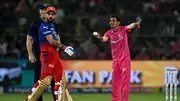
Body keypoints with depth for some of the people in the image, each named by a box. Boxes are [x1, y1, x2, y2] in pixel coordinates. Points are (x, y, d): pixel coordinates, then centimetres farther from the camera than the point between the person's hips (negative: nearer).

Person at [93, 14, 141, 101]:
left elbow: (130, 26, -23)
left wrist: (135, 24, -45)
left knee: (125, 80, -5)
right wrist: (99, 37, -38)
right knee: (115, 82, 8)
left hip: (125, 59, -4)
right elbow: (104, 39, -16)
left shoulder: (123, 29, -4)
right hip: (115, 60, 4)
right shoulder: (109, 33, 4)